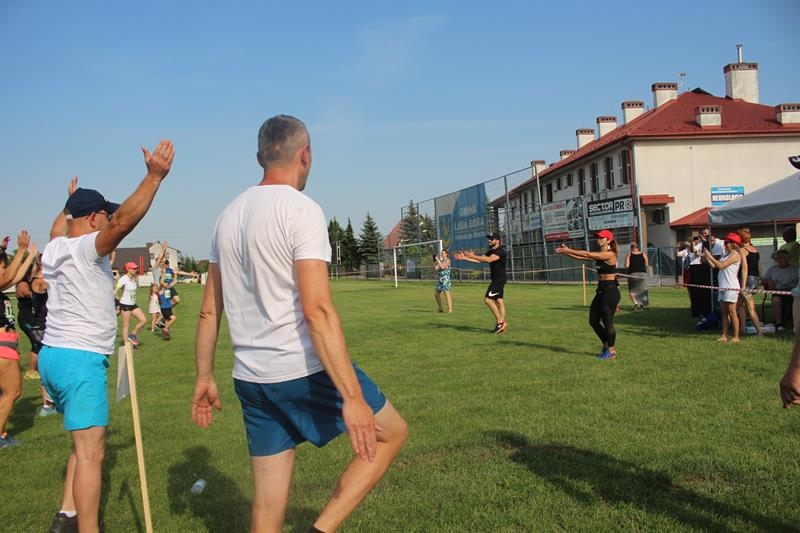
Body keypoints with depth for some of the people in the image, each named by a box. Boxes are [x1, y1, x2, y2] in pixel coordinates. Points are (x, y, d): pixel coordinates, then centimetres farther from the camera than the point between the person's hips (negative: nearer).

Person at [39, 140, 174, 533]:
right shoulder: (85, 247, -13)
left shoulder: (54, 248, 12)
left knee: (86, 442, 20)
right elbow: (123, 221, -31)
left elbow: (59, 228, 37)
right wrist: (153, 177, -34)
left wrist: (69, 203, 53)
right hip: (80, 358, -10)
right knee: (91, 453, -8)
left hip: (52, 354, 10)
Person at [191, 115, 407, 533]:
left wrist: (204, 378, 22)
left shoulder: (229, 215, 11)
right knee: (391, 432, 15)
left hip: (250, 378, 8)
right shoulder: (301, 209, -12)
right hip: (304, 370, -7)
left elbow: (209, 310, 14)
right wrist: (351, 396, -22)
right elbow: (316, 309, -22)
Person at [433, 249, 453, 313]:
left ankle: (450, 309, -18)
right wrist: (435, 262, 2)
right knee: (436, 294, 14)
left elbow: (442, 267, -20)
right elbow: (436, 269, 12)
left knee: (447, 294, -16)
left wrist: (438, 260, -14)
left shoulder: (447, 260, -6)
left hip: (446, 279, -9)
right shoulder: (441, 261, 16)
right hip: (440, 279, 9)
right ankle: (440, 308, 25)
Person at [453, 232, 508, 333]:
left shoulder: (500, 251, -14)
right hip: (495, 279, 10)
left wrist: (473, 256, -31)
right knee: (499, 300, 7)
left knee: (488, 299, -14)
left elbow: (489, 260, -29)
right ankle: (502, 322, 8)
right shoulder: (491, 252, 16)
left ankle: (500, 321, -8)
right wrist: (464, 258, 6)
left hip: (500, 279, -10)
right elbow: (479, 260, 13)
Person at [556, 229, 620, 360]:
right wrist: (566, 252, -8)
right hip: (601, 291, 9)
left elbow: (587, 254, -21)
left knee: (607, 322, -2)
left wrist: (569, 250, -19)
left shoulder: (610, 254, -14)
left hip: (611, 291, -9)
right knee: (593, 320, 11)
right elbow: (582, 257, 5)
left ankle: (611, 351, 10)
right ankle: (606, 345, 27)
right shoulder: (598, 255, 12)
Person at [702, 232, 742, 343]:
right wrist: (706, 256, 9)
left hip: (731, 288, -9)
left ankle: (736, 337, -1)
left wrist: (709, 256, -12)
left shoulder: (735, 255, -9)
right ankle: (724, 336, 10)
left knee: (732, 312, -6)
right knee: (724, 312, 8)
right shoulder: (726, 255, 18)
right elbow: (714, 265, 15)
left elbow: (721, 265, -17)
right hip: (723, 287, 9)